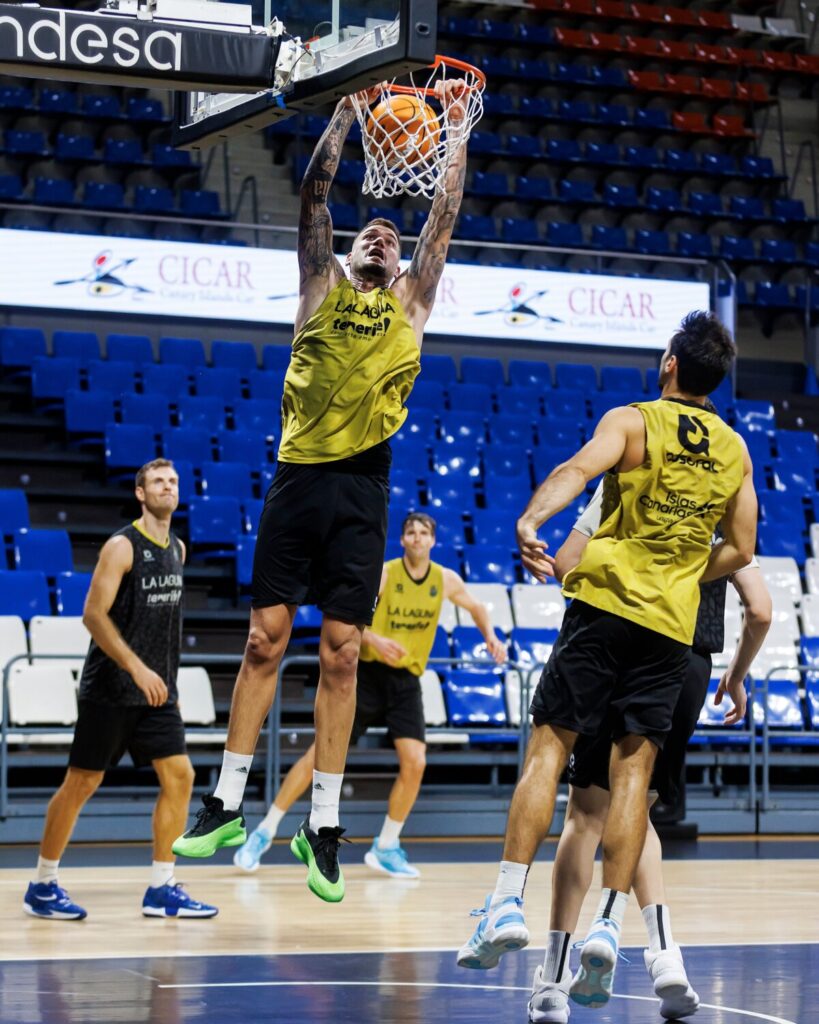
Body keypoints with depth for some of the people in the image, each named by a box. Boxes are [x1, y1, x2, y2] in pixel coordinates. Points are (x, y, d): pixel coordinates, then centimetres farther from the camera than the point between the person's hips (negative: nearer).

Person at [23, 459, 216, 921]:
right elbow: (93, 615, -18)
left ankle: (162, 891, 5)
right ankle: (43, 886, 11)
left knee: (179, 776, -2)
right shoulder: (122, 547, -12)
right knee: (82, 782, -1)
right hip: (111, 689, -7)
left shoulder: (178, 549, 10)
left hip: (157, 690, 7)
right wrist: (137, 668, -25)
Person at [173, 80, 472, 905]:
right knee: (265, 638, 0)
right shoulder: (321, 286, 13)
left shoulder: (410, 302, 15)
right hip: (298, 475, 0)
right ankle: (227, 805, 6)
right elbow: (313, 194, 6)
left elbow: (445, 215, 12)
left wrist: (456, 131, 11)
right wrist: (346, 111, 3)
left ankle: (323, 826, 3)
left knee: (340, 655, 0)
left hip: (362, 486, 0)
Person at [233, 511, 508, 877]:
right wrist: (373, 639, -27)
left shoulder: (447, 580, 3)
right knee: (321, 754, -6)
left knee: (414, 763, -10)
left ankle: (385, 847, 7)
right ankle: (265, 832, 1)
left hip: (406, 681, 3)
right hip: (368, 672, -3)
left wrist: (490, 636, 5)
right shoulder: (382, 573, -9)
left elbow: (476, 607, 22)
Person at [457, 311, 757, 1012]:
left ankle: (509, 902, -11)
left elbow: (580, 467, -22)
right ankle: (610, 924, -9)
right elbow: (740, 551, 16)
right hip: (673, 624, 3)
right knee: (633, 770, 2)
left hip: (606, 603, -3)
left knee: (549, 747, -1)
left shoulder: (633, 421, -1)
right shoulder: (734, 451, 12)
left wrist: (530, 520, -38)